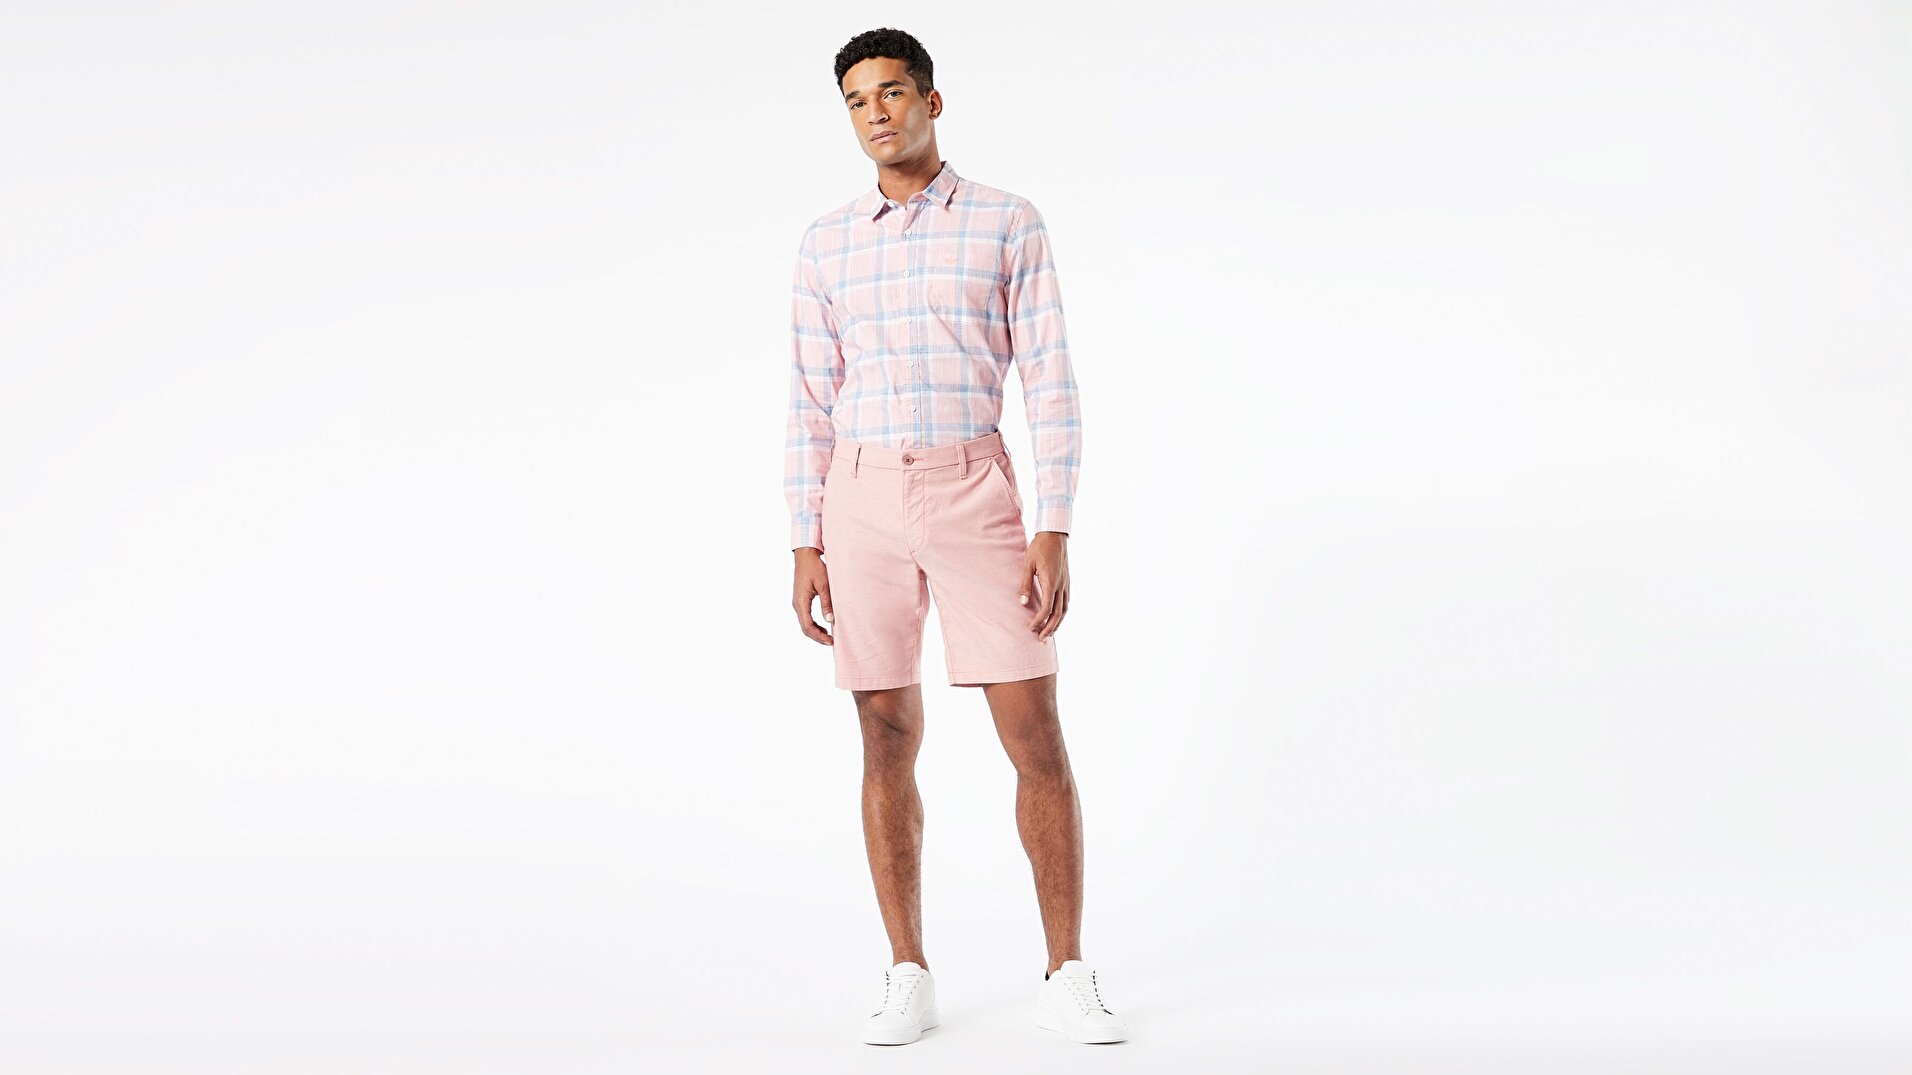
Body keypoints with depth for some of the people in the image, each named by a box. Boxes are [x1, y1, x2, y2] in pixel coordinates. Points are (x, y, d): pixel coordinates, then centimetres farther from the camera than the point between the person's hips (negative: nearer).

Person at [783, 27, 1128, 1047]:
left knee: (1037, 738, -6)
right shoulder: (826, 243, 10)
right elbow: (812, 407, 10)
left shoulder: (1010, 224, 2)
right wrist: (806, 550, 3)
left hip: (974, 492, -2)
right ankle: (908, 980, 12)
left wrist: (1053, 535, -10)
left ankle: (1067, 979, 4)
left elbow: (1051, 386, -2)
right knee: (889, 742, 2)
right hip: (863, 503, 2)